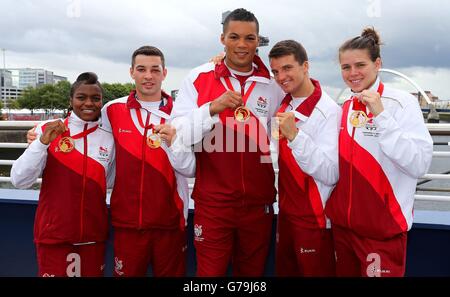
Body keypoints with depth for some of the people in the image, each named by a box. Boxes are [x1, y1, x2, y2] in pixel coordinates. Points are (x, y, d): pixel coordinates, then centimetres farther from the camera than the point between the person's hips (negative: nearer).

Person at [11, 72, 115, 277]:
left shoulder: (108, 137, 1)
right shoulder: (48, 131, -6)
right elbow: (20, 181, -13)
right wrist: (43, 142, -22)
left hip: (93, 234, 3)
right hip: (53, 232, -3)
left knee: (93, 274, 16)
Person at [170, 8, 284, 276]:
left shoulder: (274, 84, 1)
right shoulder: (198, 78, -4)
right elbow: (178, 135, -11)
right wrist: (213, 108, -22)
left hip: (258, 202, 2)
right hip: (212, 201, -2)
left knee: (253, 273, 18)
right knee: (210, 272, 9)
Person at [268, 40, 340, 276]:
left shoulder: (328, 111, -18)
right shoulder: (284, 104, 3)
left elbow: (331, 174, -24)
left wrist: (294, 136, -32)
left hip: (314, 220, -7)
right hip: (286, 212, 7)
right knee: (284, 271, 20)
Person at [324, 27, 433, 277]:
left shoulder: (402, 103, -10)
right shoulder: (344, 109, 6)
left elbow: (420, 165, -20)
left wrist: (381, 115, -23)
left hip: (383, 229, -6)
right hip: (342, 225, 6)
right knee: (344, 273, 19)